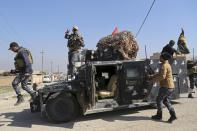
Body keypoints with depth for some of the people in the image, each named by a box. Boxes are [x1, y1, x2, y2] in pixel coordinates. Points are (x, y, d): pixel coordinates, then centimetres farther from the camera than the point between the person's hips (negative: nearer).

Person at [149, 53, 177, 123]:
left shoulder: (164, 66, -16)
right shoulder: (167, 65, 16)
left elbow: (162, 76, -25)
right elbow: (160, 73, 26)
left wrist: (155, 80, -11)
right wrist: (153, 76, 19)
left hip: (166, 86, -9)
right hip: (171, 86, 9)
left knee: (159, 99, 5)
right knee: (166, 101, 14)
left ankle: (159, 115, 15)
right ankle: (173, 115, 3)